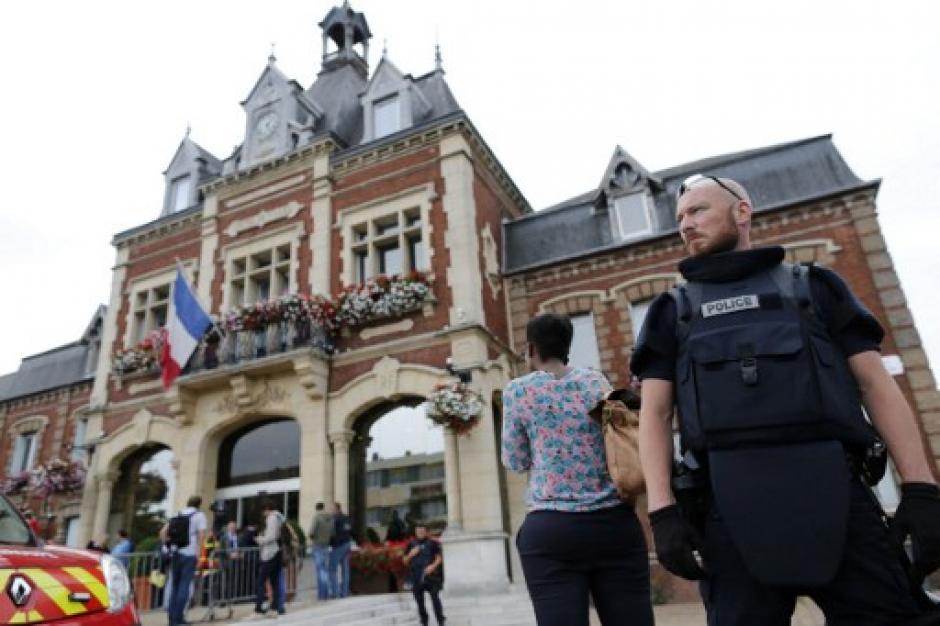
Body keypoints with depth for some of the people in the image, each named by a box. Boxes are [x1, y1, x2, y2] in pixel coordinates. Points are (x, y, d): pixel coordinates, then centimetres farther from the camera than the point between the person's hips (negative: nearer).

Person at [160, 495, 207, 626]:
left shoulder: (177, 515, 15)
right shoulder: (199, 515, 1)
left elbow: (162, 533, 9)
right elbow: (201, 535, -10)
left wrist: (169, 545, 14)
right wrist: (198, 550, -1)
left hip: (175, 554, 5)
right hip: (189, 554, -5)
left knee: (174, 585, 12)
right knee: (184, 586, -1)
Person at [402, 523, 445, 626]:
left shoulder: (432, 543, 1)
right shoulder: (411, 544, 8)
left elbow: (439, 557, 1)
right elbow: (405, 561, 12)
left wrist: (433, 566, -17)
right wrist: (411, 554, -8)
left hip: (430, 576, -2)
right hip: (416, 578, 3)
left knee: (435, 598, -8)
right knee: (419, 601, 7)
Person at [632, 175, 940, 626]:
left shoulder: (813, 286, 17)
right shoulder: (672, 311, 16)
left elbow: (877, 385, 11)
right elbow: (654, 413, 7)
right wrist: (662, 509, -6)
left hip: (834, 495, 1)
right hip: (730, 507, 0)